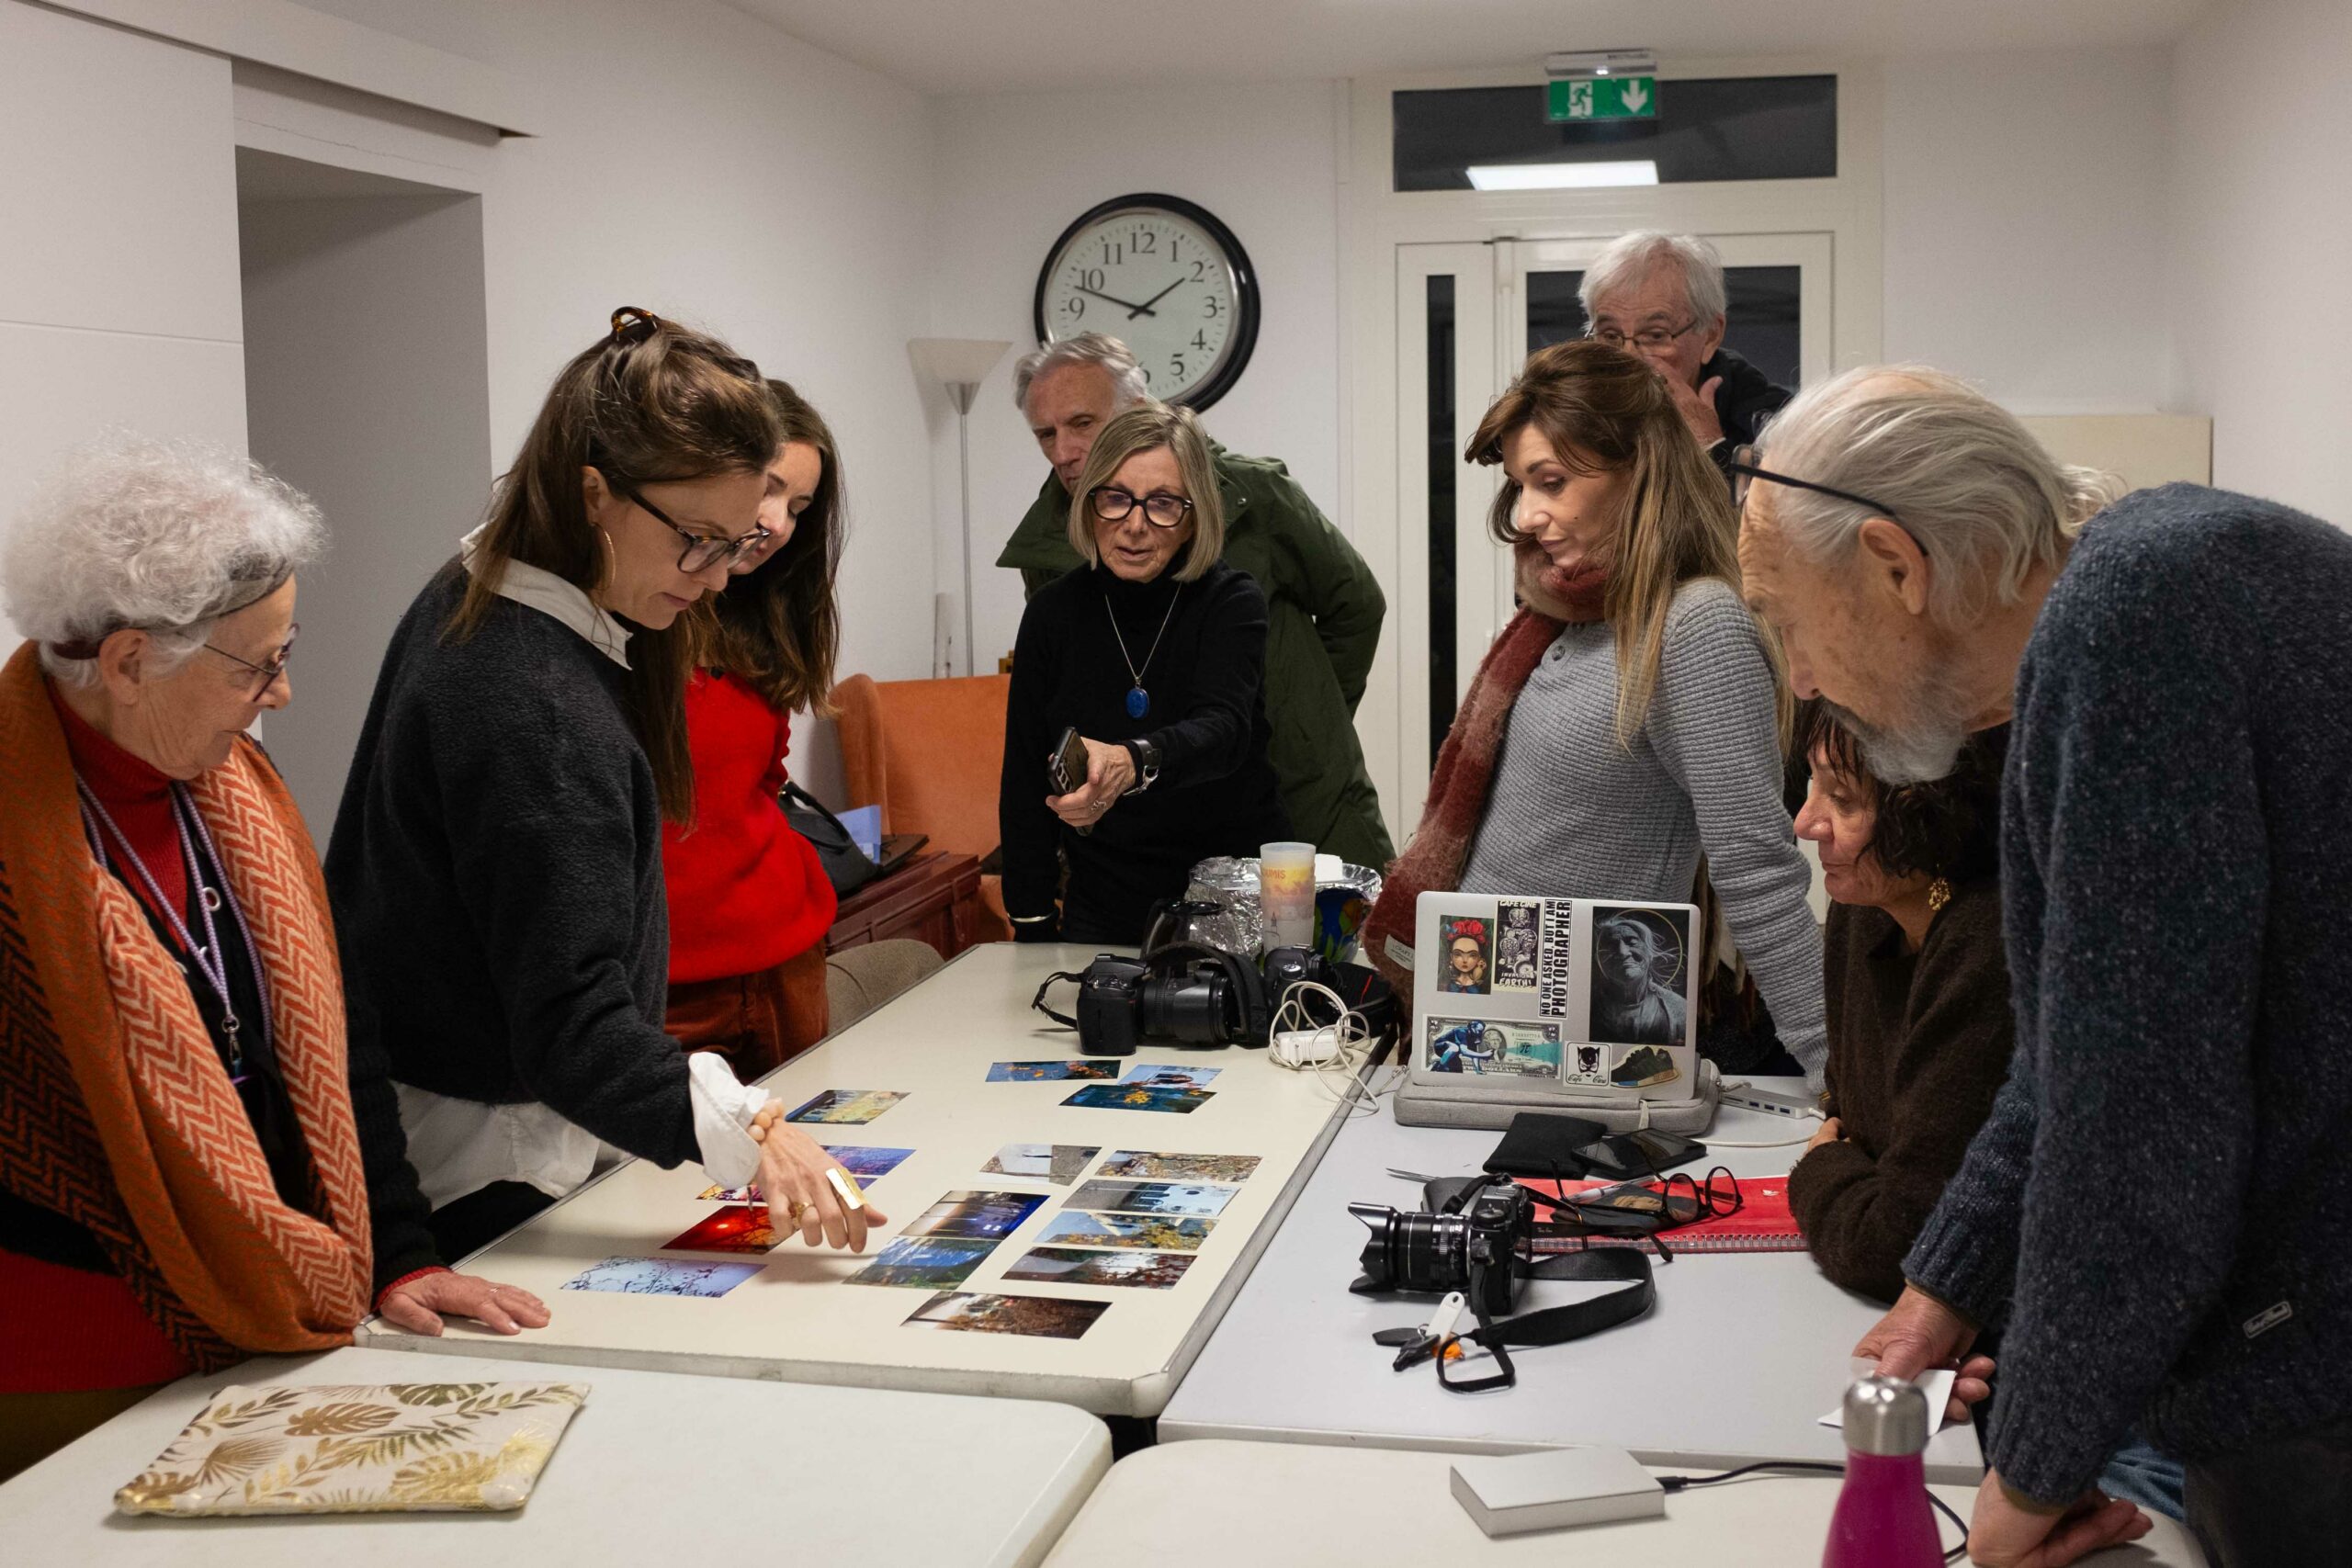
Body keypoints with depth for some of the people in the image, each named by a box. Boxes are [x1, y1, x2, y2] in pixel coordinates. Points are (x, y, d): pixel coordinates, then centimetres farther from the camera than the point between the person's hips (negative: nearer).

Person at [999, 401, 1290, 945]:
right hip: (1104, 910, 2)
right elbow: (1025, 781, 0)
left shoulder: (1232, 603, -10)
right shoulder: (1054, 614, -3)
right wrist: (1032, 926, -5)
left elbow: (1222, 731, -29)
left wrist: (1133, 762, -50)